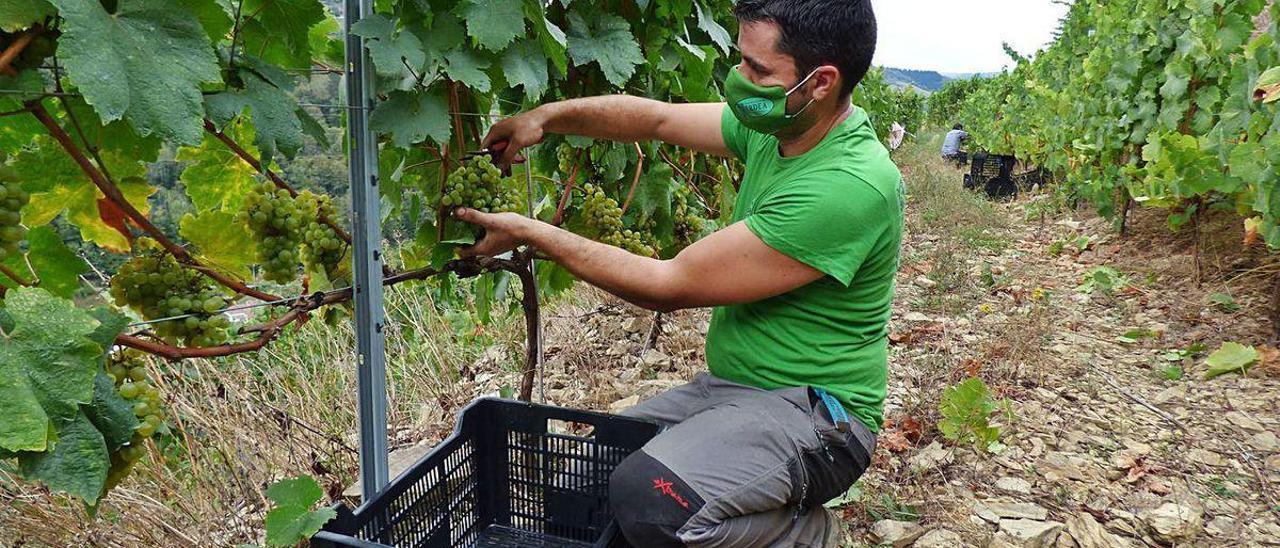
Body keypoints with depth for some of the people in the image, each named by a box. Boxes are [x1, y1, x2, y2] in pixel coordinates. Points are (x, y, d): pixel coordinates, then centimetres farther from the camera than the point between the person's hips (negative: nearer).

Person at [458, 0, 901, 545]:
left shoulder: (851, 188, -29)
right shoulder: (776, 127, -1)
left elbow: (669, 286, -24)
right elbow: (656, 117, 11)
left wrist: (530, 233, -15)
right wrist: (548, 115, -4)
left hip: (813, 412, -9)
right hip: (729, 382, 9)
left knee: (647, 497, -32)